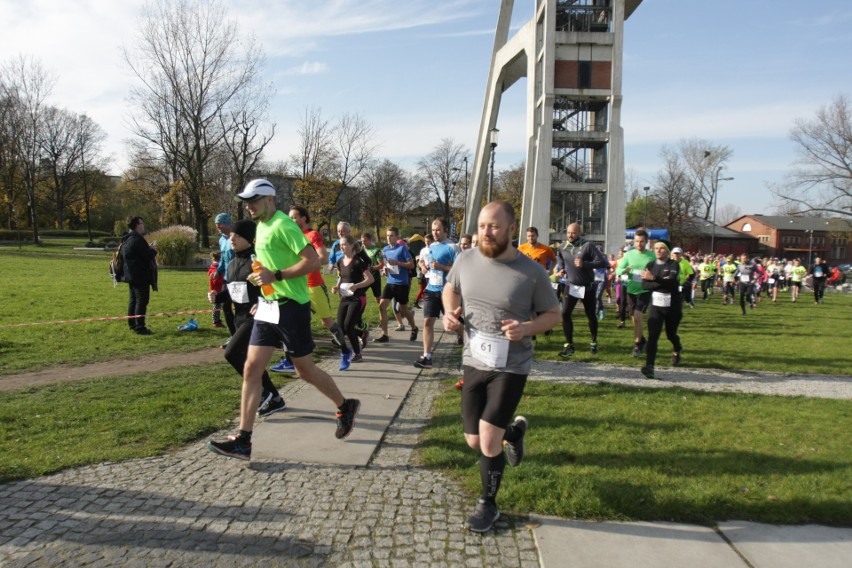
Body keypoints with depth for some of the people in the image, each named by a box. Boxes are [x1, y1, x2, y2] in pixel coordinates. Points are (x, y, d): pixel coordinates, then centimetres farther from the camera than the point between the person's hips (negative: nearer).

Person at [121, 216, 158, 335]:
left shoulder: (126, 239, 13)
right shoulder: (137, 239, -19)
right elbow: (147, 256, -20)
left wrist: (148, 248, 12)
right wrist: (153, 249, -2)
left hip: (131, 275, 11)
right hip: (140, 275, -11)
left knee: (134, 300, 17)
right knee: (142, 300, -7)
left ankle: (132, 324, 24)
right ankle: (139, 327, -8)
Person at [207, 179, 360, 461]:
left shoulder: (283, 225, -15)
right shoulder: (261, 227, 13)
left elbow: (313, 261, -21)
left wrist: (276, 276, -24)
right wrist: (260, 275, 12)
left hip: (291, 307, -8)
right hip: (267, 307, 9)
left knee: (305, 370, 4)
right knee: (251, 369, 1)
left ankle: (346, 407, 29)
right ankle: (243, 441, 5)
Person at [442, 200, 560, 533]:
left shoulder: (532, 272, -13)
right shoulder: (466, 260, -4)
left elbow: (553, 314, -2)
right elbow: (450, 288, 17)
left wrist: (527, 328, -22)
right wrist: (449, 312, -4)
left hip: (511, 367, -4)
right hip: (473, 362, 4)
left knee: (488, 441, -9)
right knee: (474, 441, 11)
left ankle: (488, 505, 19)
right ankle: (514, 430, 45)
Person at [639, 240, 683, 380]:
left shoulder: (674, 264, -4)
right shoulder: (650, 265, 7)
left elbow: (672, 282, -21)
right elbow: (644, 285, -5)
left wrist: (654, 279, -28)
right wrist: (662, 282, -16)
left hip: (672, 305, -1)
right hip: (656, 305, 2)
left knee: (671, 334, 16)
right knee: (652, 335, -13)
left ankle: (677, 350, 50)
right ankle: (649, 366, -19)